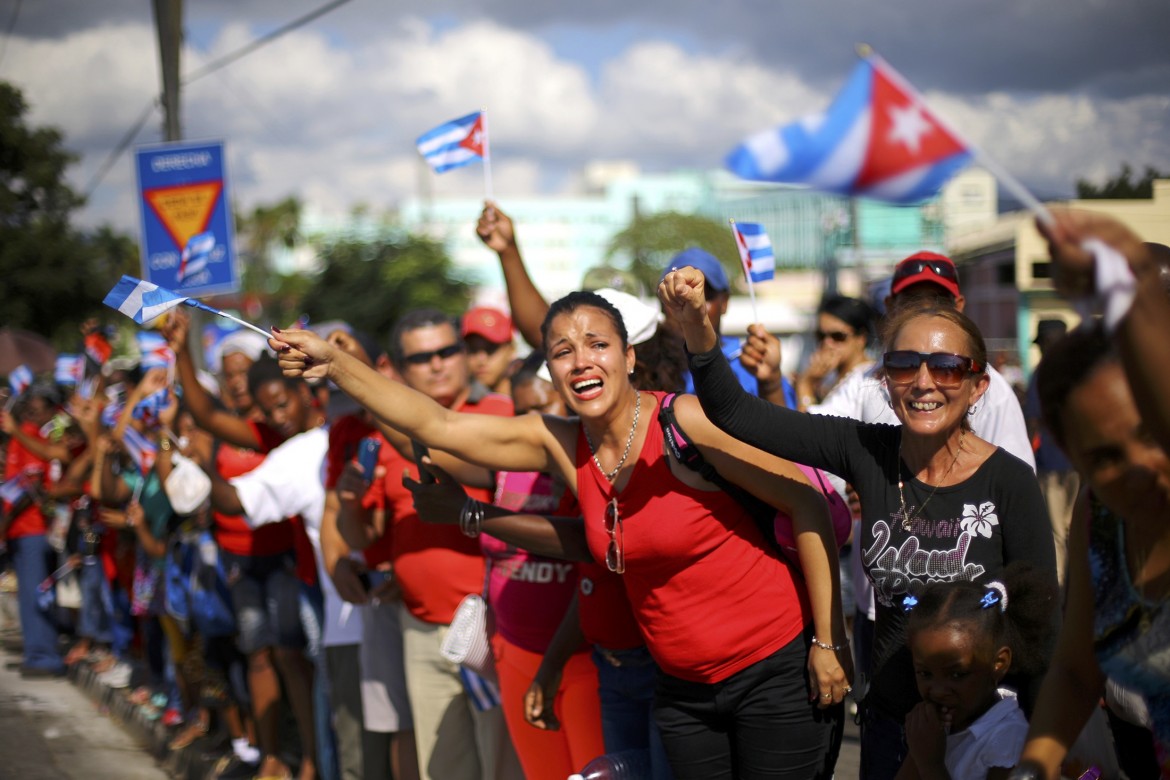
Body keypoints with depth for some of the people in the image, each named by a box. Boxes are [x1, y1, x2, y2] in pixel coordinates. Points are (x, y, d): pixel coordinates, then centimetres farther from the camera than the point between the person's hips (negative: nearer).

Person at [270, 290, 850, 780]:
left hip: (776, 670, -5)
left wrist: (828, 641, -13)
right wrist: (334, 364, -10)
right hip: (684, 688, 6)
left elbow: (807, 505, -14)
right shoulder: (559, 446, -1)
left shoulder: (684, 423, -18)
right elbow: (434, 424, -1)